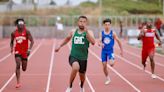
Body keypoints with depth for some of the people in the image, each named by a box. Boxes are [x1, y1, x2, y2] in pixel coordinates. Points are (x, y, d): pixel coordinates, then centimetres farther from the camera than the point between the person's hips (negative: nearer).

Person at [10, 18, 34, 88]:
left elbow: (32, 41, -14)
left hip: (25, 51, 0)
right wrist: (11, 48, -7)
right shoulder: (14, 33, -1)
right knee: (18, 65, -19)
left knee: (24, 69, 8)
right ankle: (18, 83, -16)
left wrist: (29, 49, -27)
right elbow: (12, 42, 13)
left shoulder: (26, 32, -9)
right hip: (17, 51, 0)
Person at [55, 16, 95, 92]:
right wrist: (60, 46, 25)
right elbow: (67, 39, 24)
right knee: (75, 67, -33)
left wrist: (86, 31, -30)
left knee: (82, 75, 16)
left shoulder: (89, 32, -5)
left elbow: (93, 42, -25)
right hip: (73, 56, -1)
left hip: (83, 58, 1)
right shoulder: (73, 31, 3)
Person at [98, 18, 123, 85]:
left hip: (110, 51, -2)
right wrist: (100, 44, -32)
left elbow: (118, 41, 3)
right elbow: (99, 42, -7)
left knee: (111, 64, -24)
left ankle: (112, 60, 13)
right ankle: (108, 79, 20)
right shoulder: (101, 33, 0)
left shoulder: (113, 33, -4)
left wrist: (121, 50, 6)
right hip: (104, 51, 2)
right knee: (104, 66, 3)